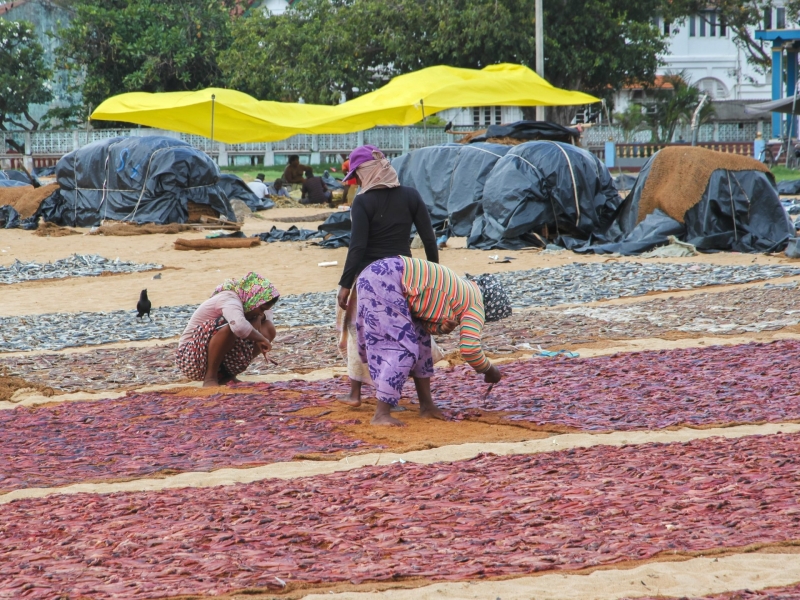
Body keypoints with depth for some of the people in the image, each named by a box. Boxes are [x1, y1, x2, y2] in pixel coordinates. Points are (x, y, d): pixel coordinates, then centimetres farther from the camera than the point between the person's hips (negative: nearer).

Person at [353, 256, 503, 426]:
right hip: (384, 281, -10)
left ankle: (426, 405, 20)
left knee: (419, 339, 15)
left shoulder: (460, 290, 23)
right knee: (402, 348, -8)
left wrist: (441, 327, -1)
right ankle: (381, 415, -11)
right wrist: (490, 370, 3)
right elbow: (469, 349, -13)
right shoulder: (475, 305, -4)